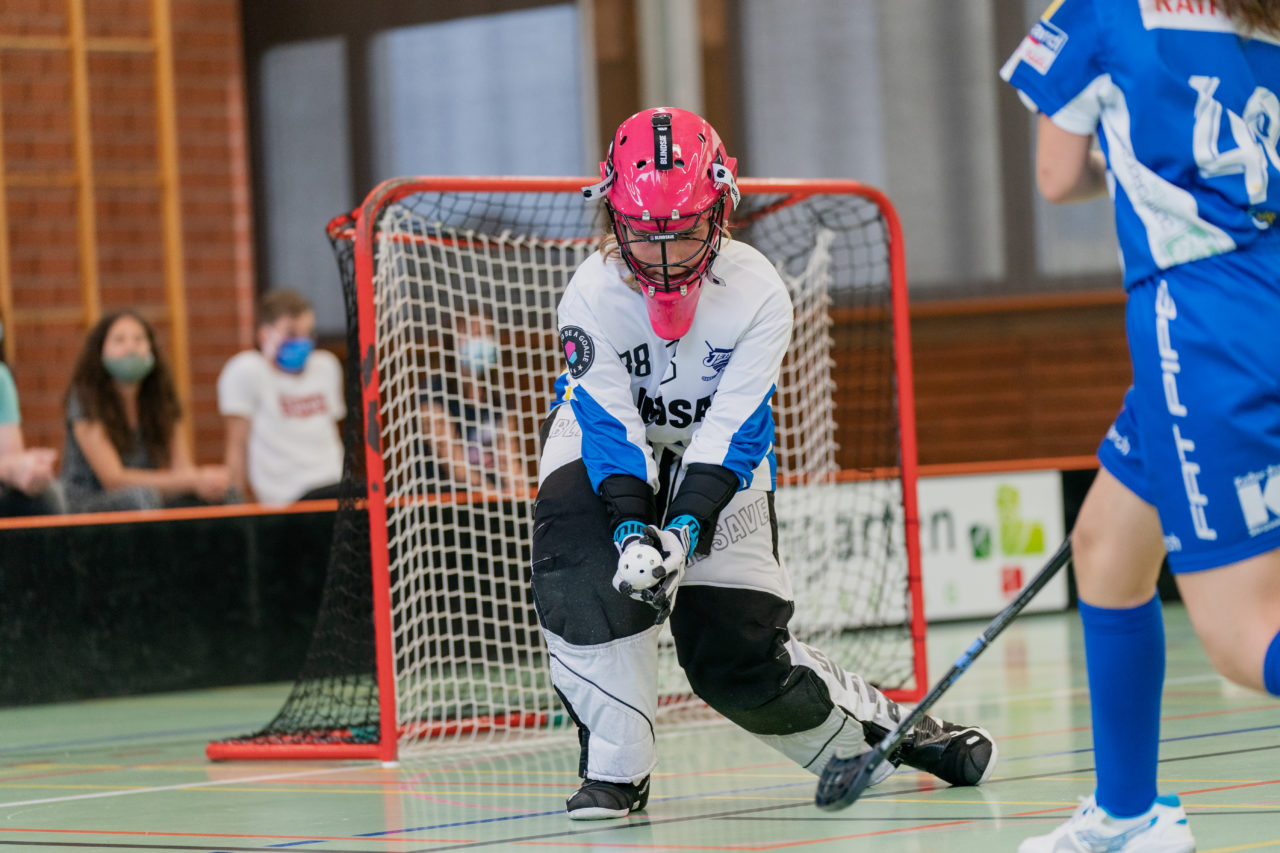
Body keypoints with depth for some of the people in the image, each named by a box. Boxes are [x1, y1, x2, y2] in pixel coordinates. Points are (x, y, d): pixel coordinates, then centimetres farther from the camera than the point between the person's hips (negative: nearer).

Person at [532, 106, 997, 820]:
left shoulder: (759, 293, -23)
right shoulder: (592, 297, -24)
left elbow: (733, 428, -27)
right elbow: (611, 426, -28)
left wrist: (687, 525, -40)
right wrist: (633, 527, -43)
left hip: (718, 466, 0)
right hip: (610, 454, 0)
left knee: (738, 655, -6)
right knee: (585, 569, -30)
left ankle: (884, 726, 20)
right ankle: (617, 770, -20)